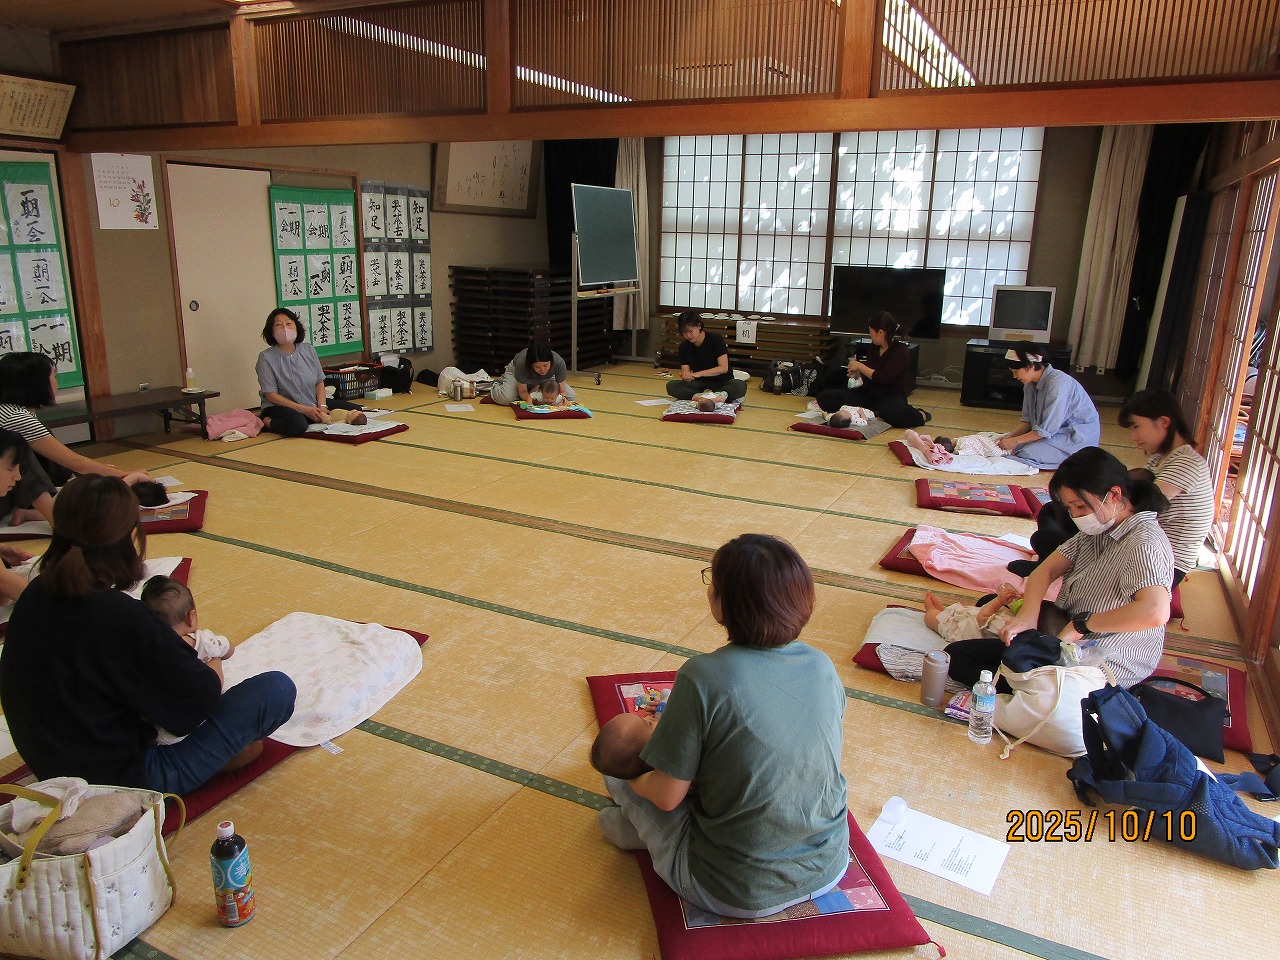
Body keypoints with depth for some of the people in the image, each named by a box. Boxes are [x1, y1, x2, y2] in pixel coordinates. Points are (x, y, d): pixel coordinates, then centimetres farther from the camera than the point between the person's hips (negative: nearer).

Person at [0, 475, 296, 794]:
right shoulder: (122, 618, -31)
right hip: (123, 779, -8)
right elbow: (201, 698, -17)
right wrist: (213, 664, 5)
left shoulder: (34, 596, -7)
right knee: (277, 689, -7)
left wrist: (171, 647, 5)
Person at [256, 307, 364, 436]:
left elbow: (320, 382, 6)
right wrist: (305, 410, -20)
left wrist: (322, 406, -12)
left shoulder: (308, 349, 2)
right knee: (297, 425, -40)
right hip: (282, 407, -5)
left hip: (313, 403, 5)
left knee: (356, 410, -5)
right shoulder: (266, 358, -11)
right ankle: (267, 422, -10)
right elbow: (271, 395, -14)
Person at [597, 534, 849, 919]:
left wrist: (632, 779, 6)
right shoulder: (823, 667, -10)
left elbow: (667, 796, -18)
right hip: (829, 869, 5)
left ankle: (638, 828, 38)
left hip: (738, 895, -5)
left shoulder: (702, 676, -26)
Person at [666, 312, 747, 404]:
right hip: (700, 384, 3)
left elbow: (724, 368, -20)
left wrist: (700, 373, -32)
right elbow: (685, 371, -6)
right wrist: (686, 376, -32)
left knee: (741, 386, -36)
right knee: (671, 386, -23)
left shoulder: (716, 339, -14)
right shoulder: (684, 346, -3)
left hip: (722, 383, -3)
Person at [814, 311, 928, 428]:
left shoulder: (901, 351, -11)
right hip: (869, 394, 7)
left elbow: (883, 378, -21)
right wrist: (857, 372, 5)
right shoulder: (875, 347, 10)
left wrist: (860, 366, -11)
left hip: (891, 396, -7)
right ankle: (874, 412, -17)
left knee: (894, 414, -45)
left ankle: (921, 415, -9)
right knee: (824, 397, -12)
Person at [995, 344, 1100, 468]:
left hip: (1078, 435, -8)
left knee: (1027, 454, -23)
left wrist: (1015, 441, -22)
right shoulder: (1031, 384, 0)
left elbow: (1048, 429, -26)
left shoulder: (1058, 384, -27)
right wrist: (1010, 435, -11)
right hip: (1057, 429, 8)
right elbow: (1028, 420, 6)